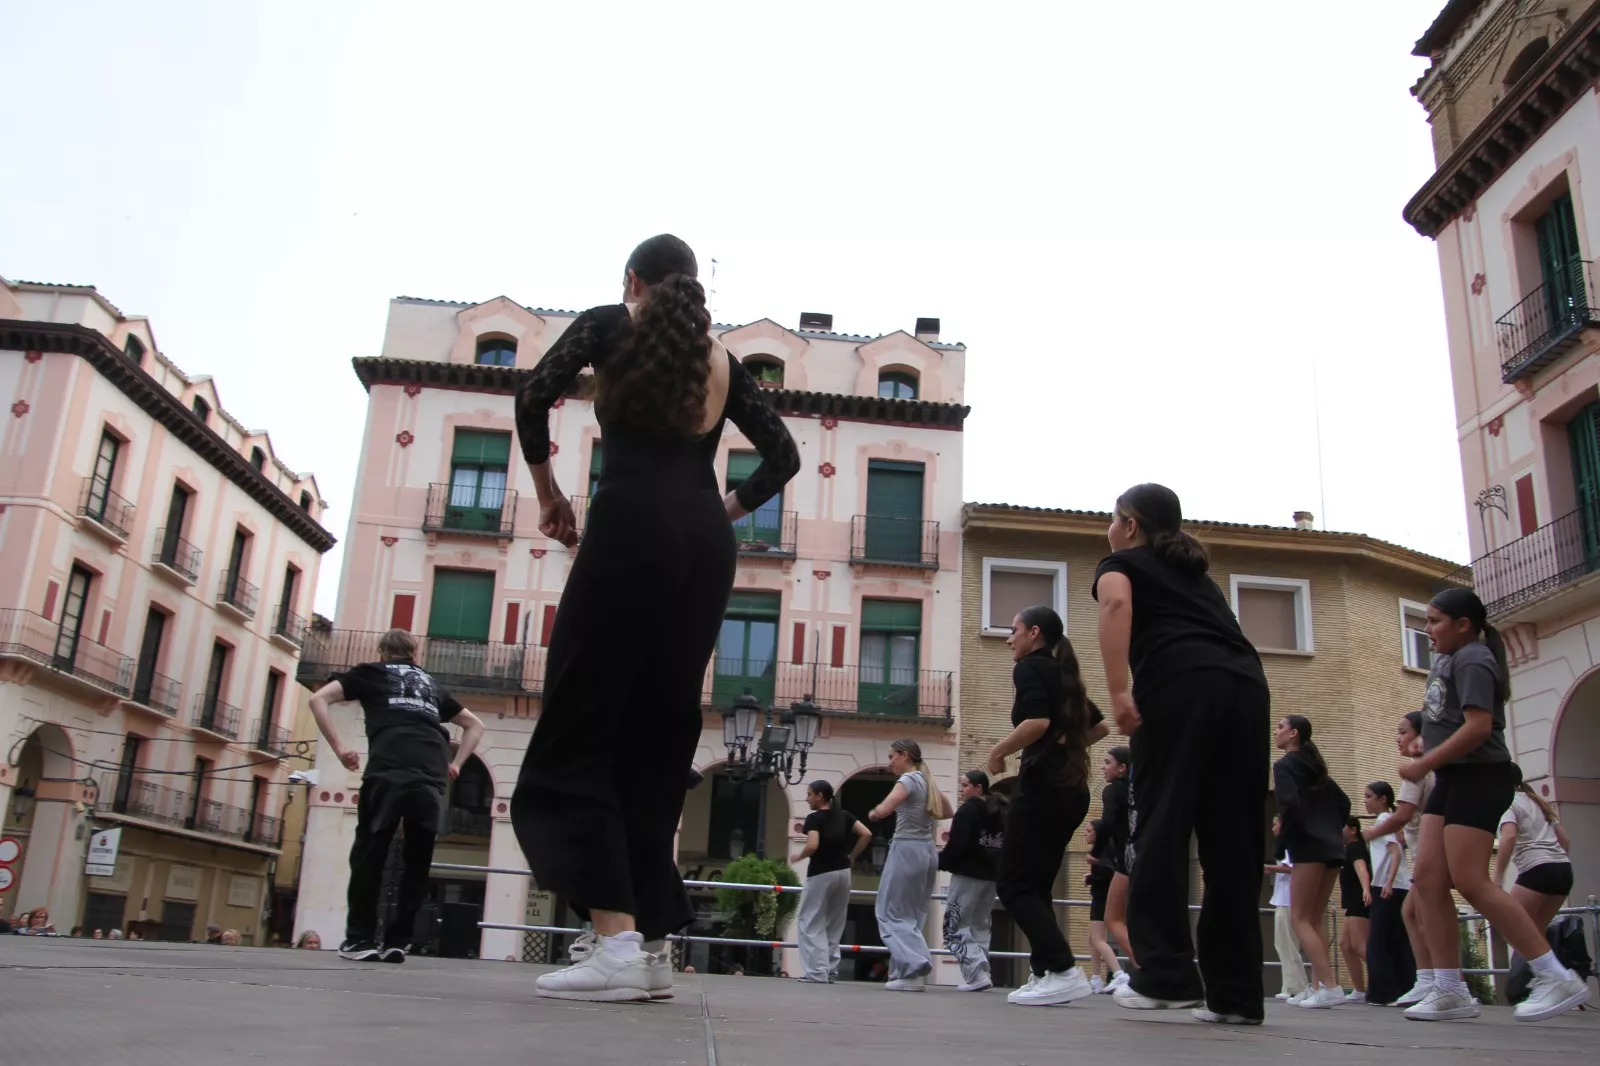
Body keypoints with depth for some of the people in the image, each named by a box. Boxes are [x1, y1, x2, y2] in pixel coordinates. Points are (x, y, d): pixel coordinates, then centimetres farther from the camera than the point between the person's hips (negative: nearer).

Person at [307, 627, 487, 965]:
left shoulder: (372, 672, 23)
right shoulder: (433, 685, 33)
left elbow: (318, 699, 11)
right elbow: (475, 725, 37)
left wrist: (339, 749, 10)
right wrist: (456, 764, 28)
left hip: (387, 773, -3)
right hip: (431, 780, 3)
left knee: (369, 856, 6)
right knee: (417, 863, 11)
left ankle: (360, 939, 6)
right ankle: (397, 941, 10)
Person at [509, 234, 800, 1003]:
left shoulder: (610, 324, 12)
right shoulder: (722, 360, 22)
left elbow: (534, 397, 0)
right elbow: (784, 455, 20)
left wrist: (548, 490, 12)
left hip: (633, 529, -5)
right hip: (706, 548, 5)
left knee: (578, 729, -4)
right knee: (658, 740, 8)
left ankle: (616, 939, -16)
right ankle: (650, 944, 8)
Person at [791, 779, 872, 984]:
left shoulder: (814, 818, -10)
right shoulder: (844, 815, 8)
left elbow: (812, 846, -23)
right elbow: (866, 834, 1)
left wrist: (797, 857, -5)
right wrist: (851, 857, 9)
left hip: (821, 874, -6)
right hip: (843, 873, 6)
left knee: (811, 923, 3)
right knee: (834, 925, 16)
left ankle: (817, 972, -5)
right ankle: (830, 971, 14)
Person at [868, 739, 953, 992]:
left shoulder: (908, 779, -10)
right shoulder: (927, 781, 14)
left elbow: (883, 810, -23)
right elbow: (948, 812, 28)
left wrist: (873, 813, -2)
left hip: (906, 849, -8)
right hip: (927, 851, 8)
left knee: (892, 914, -2)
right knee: (913, 915, 13)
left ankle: (914, 967, -16)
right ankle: (907, 972, 10)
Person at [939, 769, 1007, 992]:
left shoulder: (968, 809, -12)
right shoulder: (1001, 812, 14)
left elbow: (957, 845, -18)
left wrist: (940, 862, -4)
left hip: (968, 875, -8)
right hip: (991, 876, 8)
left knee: (955, 926, -2)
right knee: (980, 927, 16)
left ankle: (977, 975, -13)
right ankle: (981, 975, 10)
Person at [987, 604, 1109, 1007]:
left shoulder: (1030, 667, -5)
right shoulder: (1065, 674, 20)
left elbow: (1037, 722, -21)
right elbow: (1099, 726, 28)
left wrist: (997, 753, -8)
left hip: (1043, 786, -9)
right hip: (1072, 789, 9)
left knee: (1013, 884, -6)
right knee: (1036, 885, 14)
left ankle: (1063, 971, -16)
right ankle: (1046, 974, 9)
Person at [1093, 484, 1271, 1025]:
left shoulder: (1121, 562, 18)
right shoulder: (1198, 574, 36)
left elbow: (1117, 603, -6)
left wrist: (1118, 692, -14)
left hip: (1181, 683, -6)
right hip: (1247, 685, 6)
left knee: (1160, 826, -3)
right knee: (1233, 838, 5)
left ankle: (1167, 975, -9)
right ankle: (1237, 991, 4)